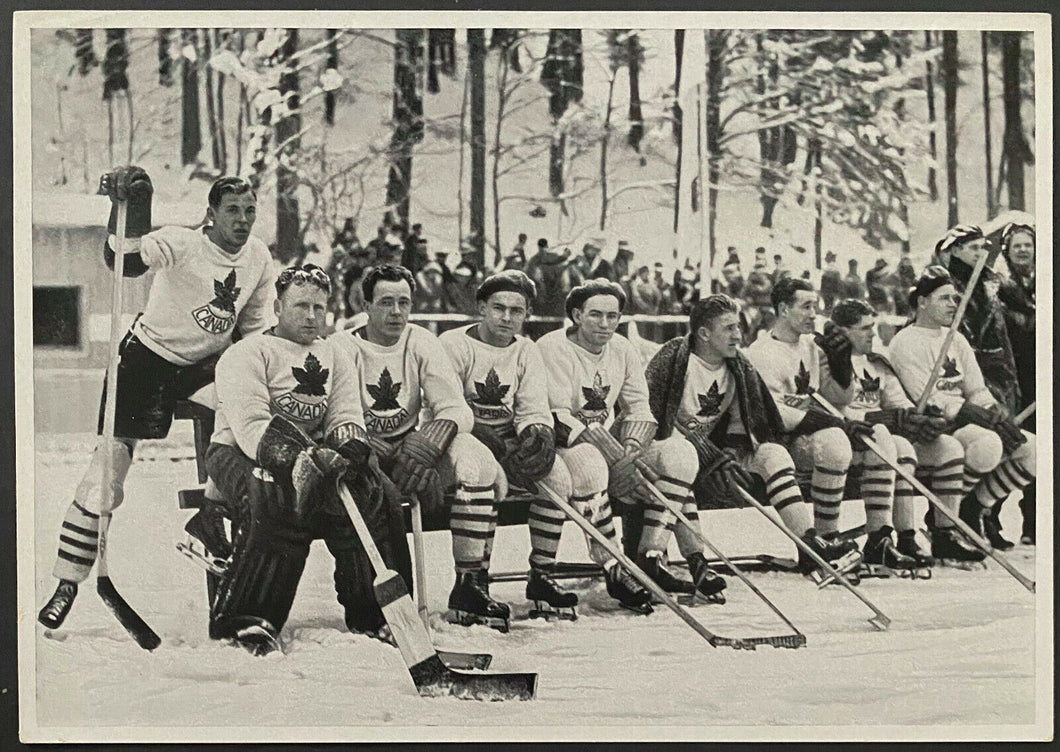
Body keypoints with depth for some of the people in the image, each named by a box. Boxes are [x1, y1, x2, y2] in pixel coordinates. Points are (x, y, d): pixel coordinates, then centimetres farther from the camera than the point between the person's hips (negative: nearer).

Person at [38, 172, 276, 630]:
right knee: (110, 461, -10)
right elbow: (126, 260, -41)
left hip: (206, 365, 5)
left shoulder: (259, 258, -3)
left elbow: (254, 329, 8)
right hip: (148, 357, -5)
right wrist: (129, 211, -55)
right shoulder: (180, 244, -22)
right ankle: (67, 583, -3)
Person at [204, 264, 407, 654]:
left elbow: (347, 418, 4)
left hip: (309, 456, 6)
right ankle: (242, 620, -31)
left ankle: (371, 613, -7)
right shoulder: (246, 355, -10)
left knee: (371, 496, -18)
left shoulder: (337, 359, 12)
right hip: (238, 454, -6)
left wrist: (349, 448, -22)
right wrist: (305, 460, -35)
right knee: (275, 503, -37)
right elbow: (252, 429, -21)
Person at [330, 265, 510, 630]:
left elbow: (456, 409, -5)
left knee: (474, 459, -23)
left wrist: (421, 448, -26)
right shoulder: (342, 348, -8)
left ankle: (469, 587, -24)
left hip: (410, 446, 4)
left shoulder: (422, 344, 4)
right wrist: (398, 461, -29)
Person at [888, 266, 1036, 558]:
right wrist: (973, 414, -22)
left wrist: (998, 414, -8)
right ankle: (942, 525, -19)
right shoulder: (906, 343, -7)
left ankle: (977, 508, 3)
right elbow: (928, 401, -16)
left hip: (965, 424, 8)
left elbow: (977, 391, 14)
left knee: (1031, 448, -9)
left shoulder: (957, 340, 19)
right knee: (987, 443, -36)